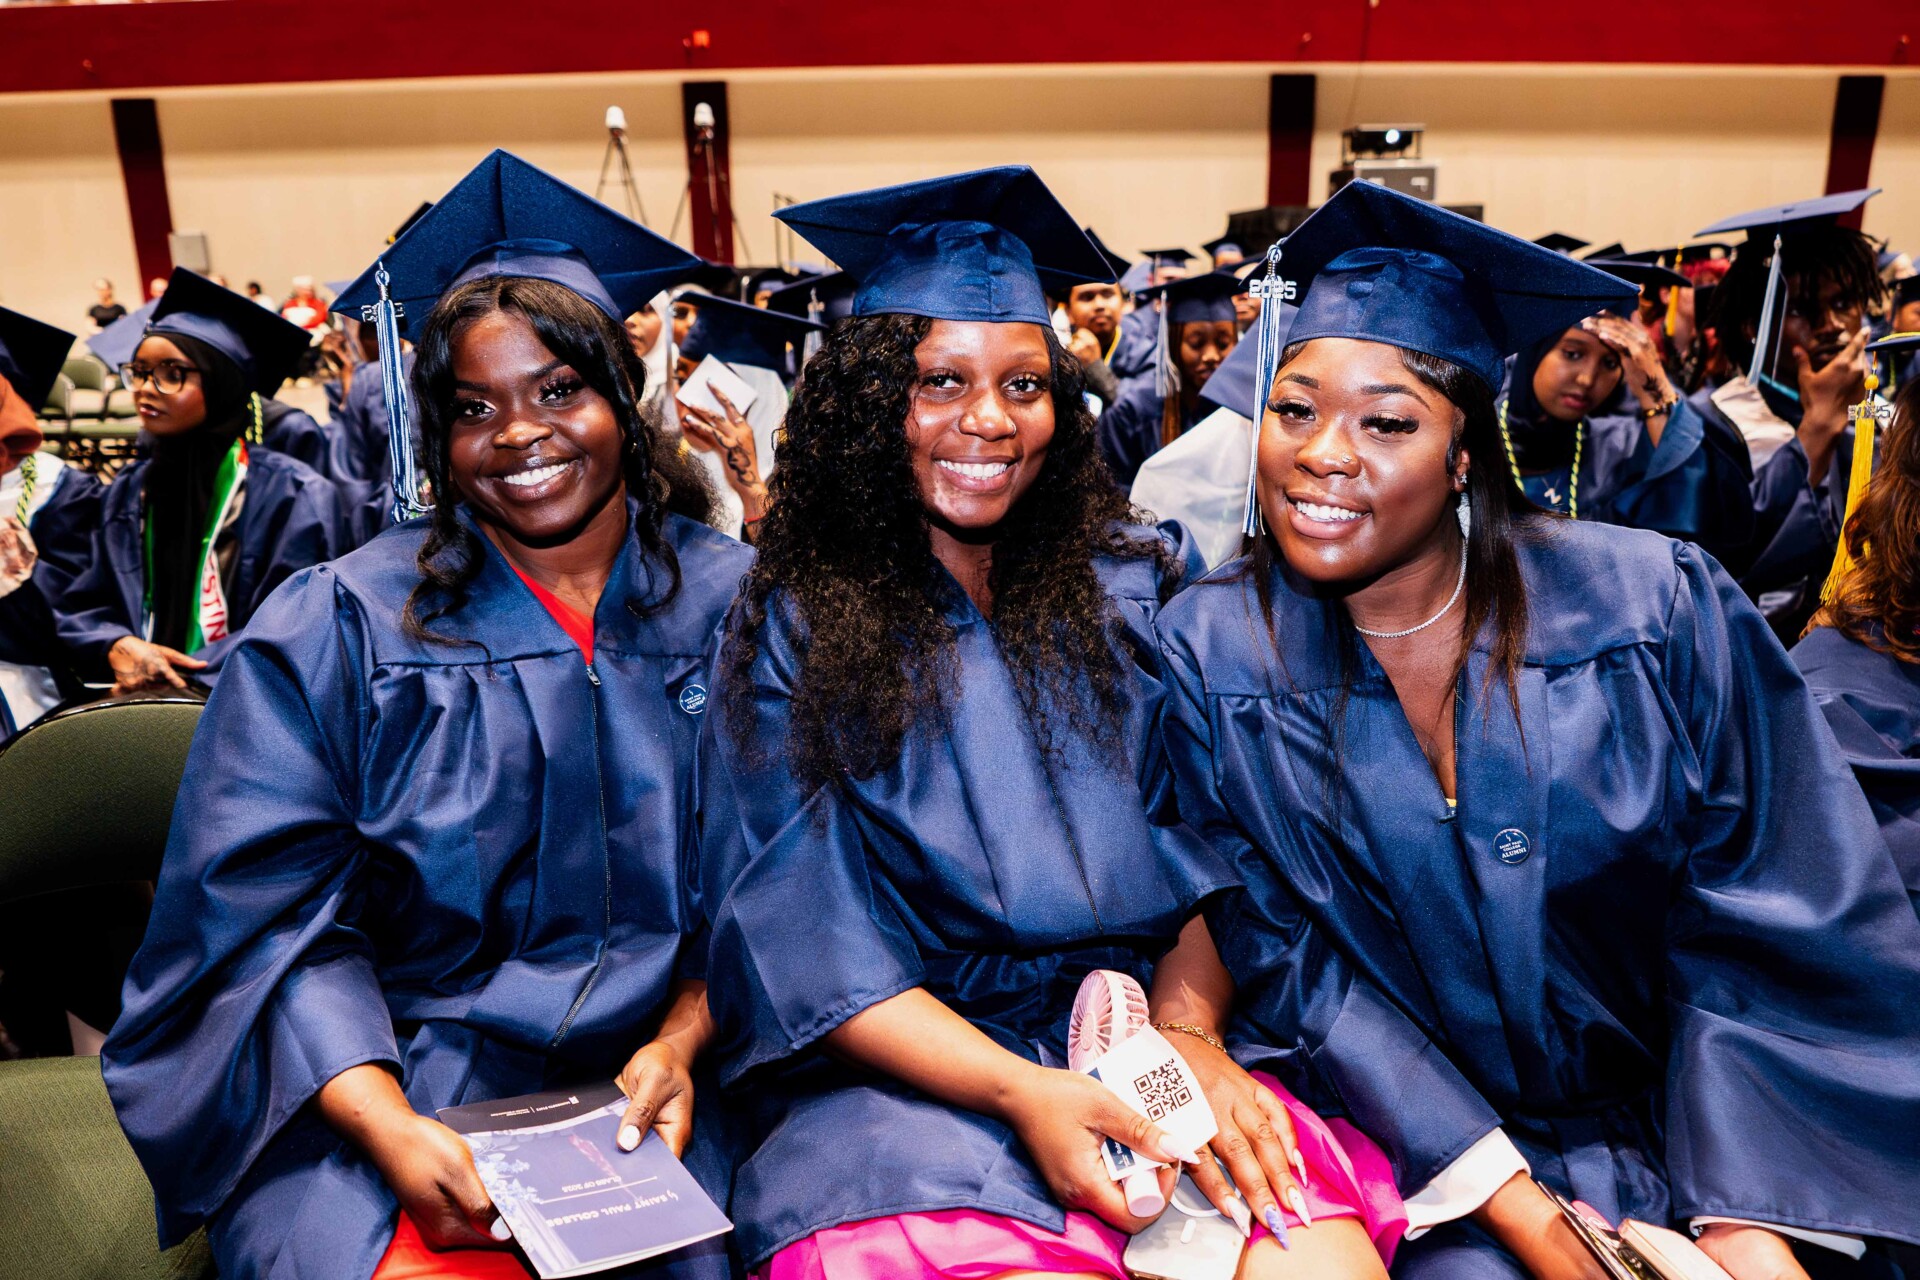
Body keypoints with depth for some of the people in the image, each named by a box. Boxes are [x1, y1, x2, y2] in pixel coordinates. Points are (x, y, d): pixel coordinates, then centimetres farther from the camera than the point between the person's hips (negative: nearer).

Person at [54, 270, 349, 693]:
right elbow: (80, 607, 13)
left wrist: (179, 678, -15)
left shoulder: (295, 496, -7)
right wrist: (119, 646, -9)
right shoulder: (125, 495, 12)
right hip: (134, 696, 5)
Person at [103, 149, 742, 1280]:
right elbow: (271, 915, -4)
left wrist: (681, 1042, -12)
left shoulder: (741, 608, 4)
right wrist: (387, 1126, -17)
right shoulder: (339, 629, 2)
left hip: (654, 1088, 1)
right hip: (378, 1084, 0)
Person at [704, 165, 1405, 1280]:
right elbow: (802, 941, -6)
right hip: (911, 1072, -2)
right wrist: (1016, 1091, -18)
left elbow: (1207, 853, 5)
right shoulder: (791, 632, -1)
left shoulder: (1133, 582, 6)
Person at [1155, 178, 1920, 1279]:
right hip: (1416, 1138, -1)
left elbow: (1772, 918, -5)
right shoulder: (1211, 657, -9)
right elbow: (1284, 956, -9)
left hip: (1687, 1118, 1)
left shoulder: (1655, 608, -8)